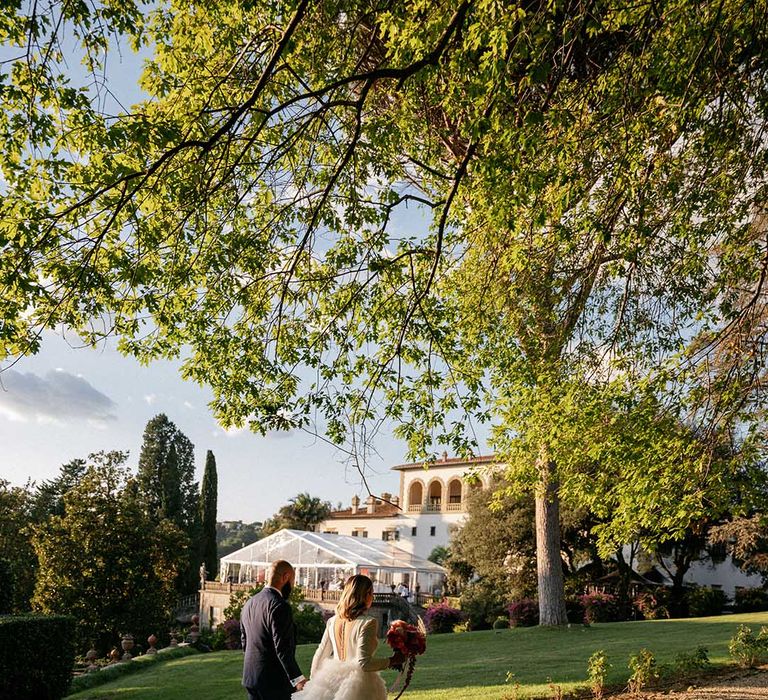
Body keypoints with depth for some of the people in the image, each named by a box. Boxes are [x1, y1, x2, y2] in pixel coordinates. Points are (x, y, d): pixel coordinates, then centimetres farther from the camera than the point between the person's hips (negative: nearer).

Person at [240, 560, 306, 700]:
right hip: (274, 681, -8)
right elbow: (282, 648, -22)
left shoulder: (249, 603, 10)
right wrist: (297, 678, -21)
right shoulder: (279, 606, -18)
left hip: (250, 676, 8)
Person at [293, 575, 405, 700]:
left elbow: (319, 655, 12)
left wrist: (313, 681, 25)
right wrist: (392, 661, -6)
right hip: (359, 685, -6)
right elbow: (364, 662, -19)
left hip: (335, 682, 6)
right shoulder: (368, 623, -15)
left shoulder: (332, 621, 3)